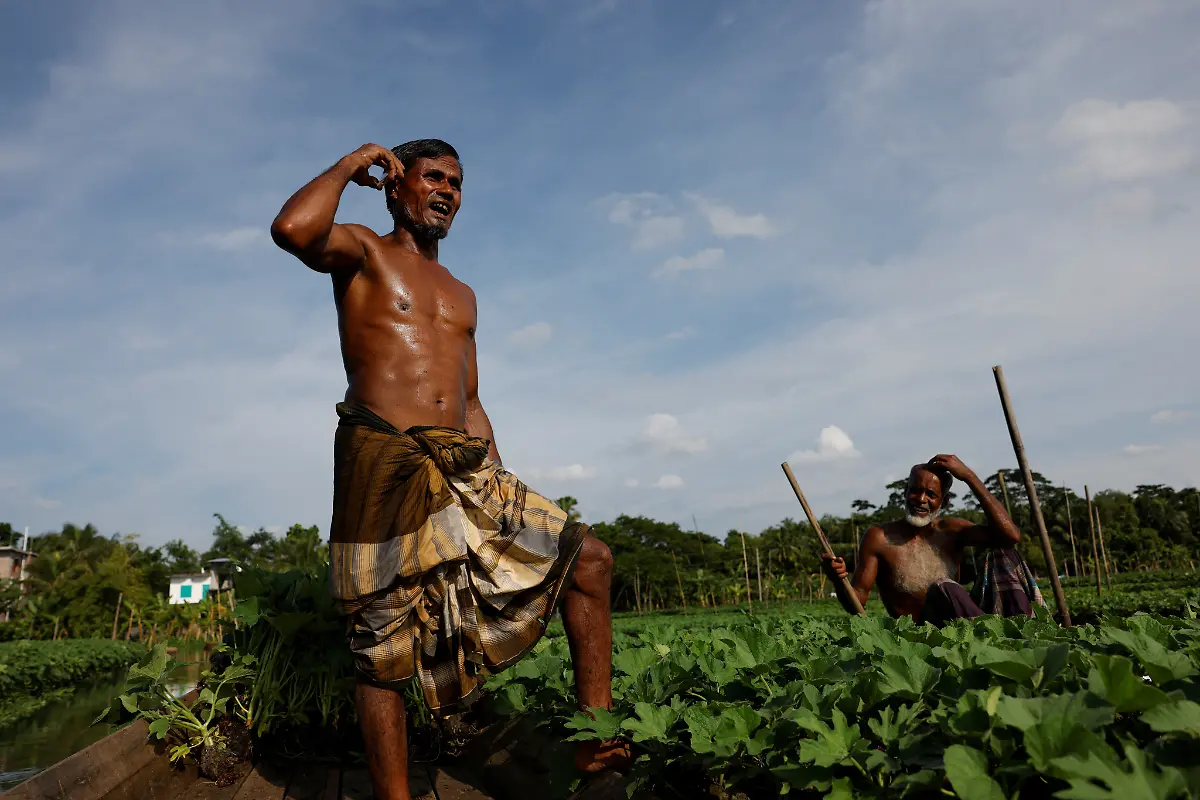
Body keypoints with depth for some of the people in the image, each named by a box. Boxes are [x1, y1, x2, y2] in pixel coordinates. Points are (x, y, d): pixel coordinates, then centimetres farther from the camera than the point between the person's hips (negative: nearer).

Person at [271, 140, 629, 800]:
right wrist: (353, 163, 0)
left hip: (466, 468, 6)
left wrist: (502, 492, 15)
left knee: (586, 558, 1)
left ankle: (596, 735, 7)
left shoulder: (461, 295, 25)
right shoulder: (363, 253, 8)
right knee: (384, 651, -2)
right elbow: (292, 229, -17)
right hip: (383, 463, -6)